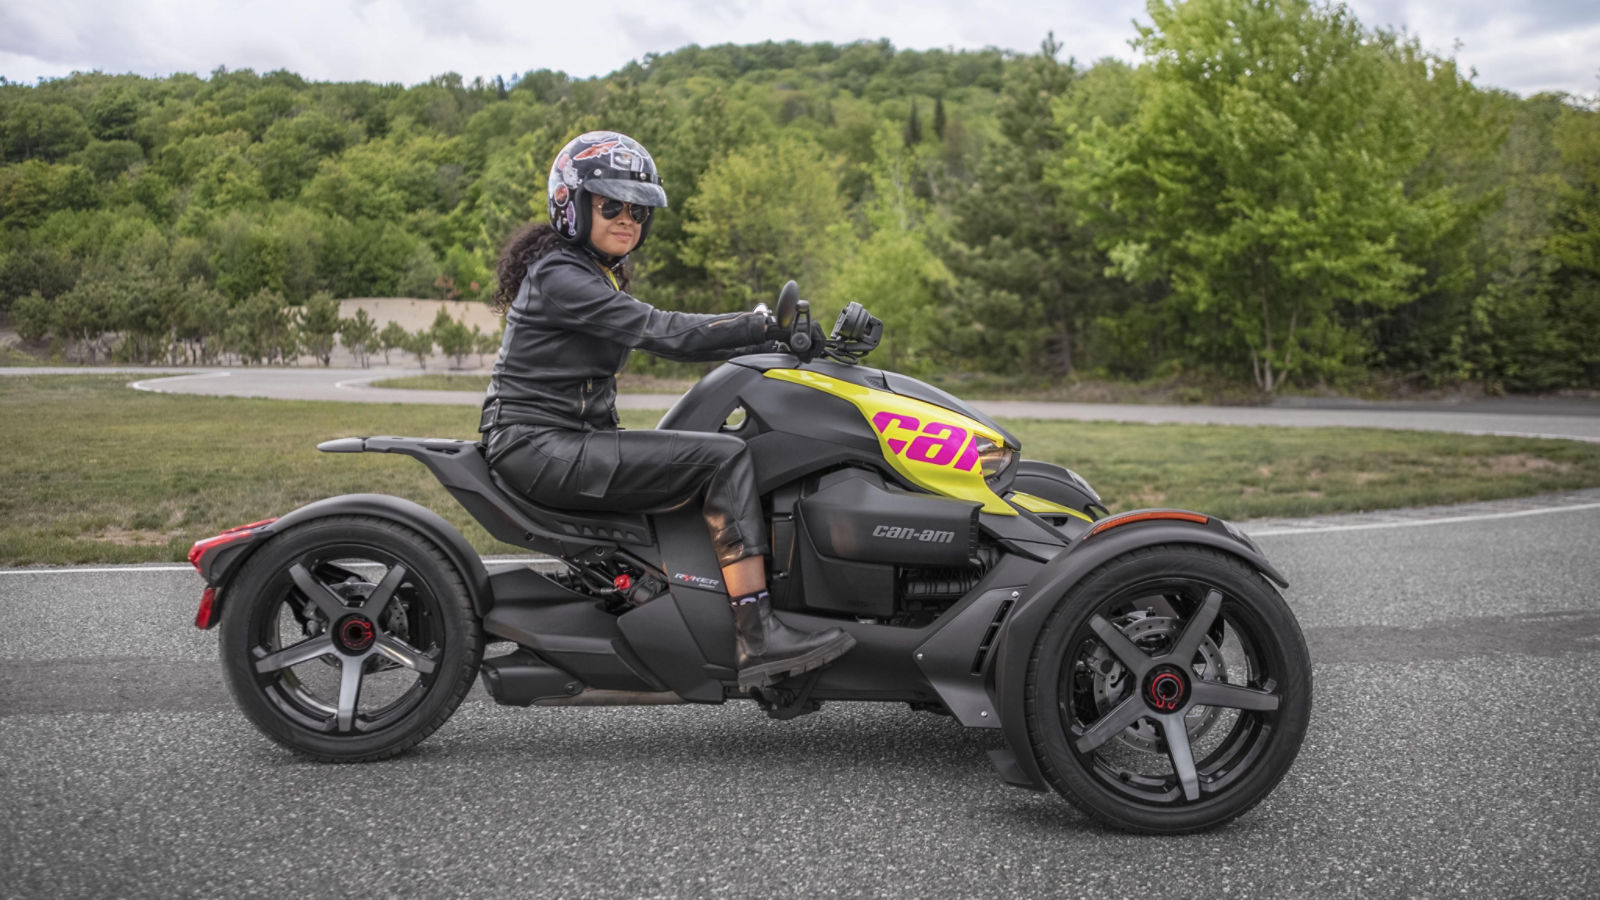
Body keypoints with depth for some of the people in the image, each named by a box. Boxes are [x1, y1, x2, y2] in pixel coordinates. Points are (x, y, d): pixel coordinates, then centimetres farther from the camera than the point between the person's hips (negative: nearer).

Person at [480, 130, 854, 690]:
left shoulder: (598, 275, 20)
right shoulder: (558, 276, -12)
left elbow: (661, 336, 11)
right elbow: (661, 332, -21)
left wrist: (767, 338, 1)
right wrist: (765, 327, -20)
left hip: (566, 443, 10)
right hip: (539, 449, -10)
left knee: (726, 453, 6)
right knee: (725, 458, -19)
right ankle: (759, 640, -24)